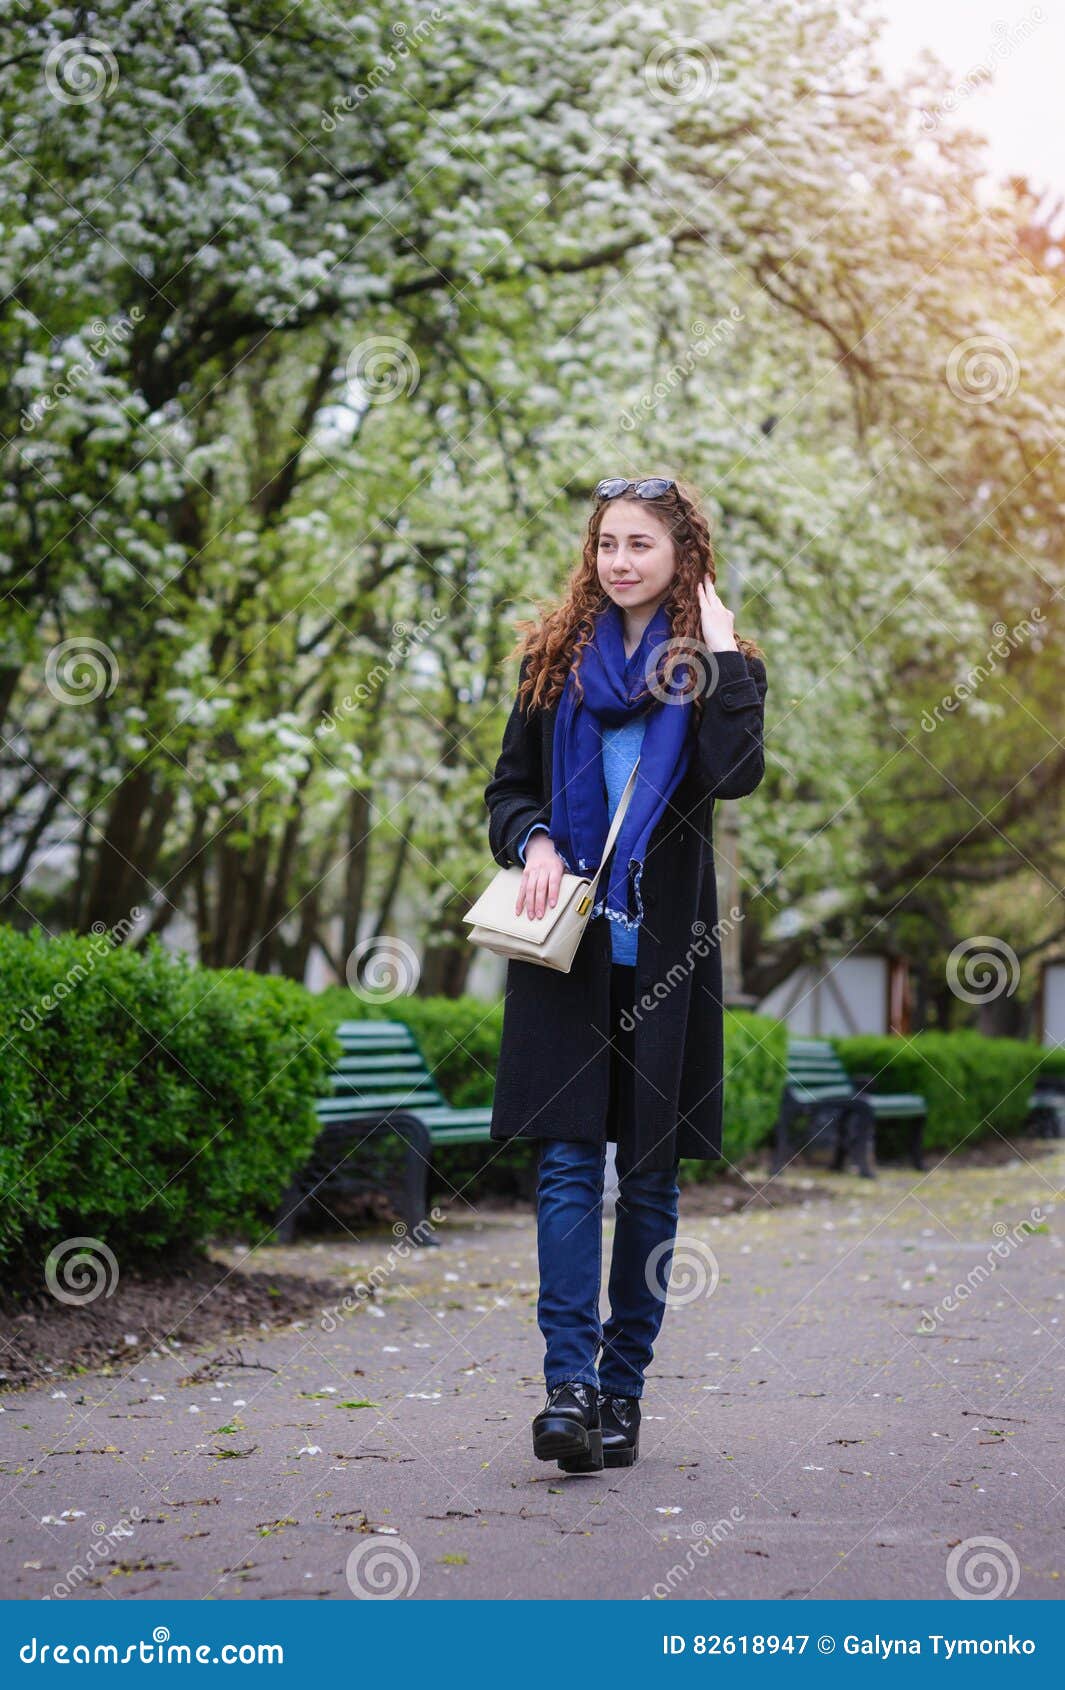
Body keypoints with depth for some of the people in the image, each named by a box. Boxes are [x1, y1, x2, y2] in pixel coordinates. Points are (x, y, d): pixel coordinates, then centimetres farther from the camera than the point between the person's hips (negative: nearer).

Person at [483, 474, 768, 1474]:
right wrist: (533, 844, -4)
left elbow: (736, 773, -14)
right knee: (569, 1158, -8)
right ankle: (569, 1384, -12)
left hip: (665, 949, -1)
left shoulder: (713, 665, 5)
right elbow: (509, 787, 15)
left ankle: (622, 1387, 11)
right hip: (568, 942, 1)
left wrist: (722, 657, -9)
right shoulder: (556, 658, 11)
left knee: (651, 1170, 3)